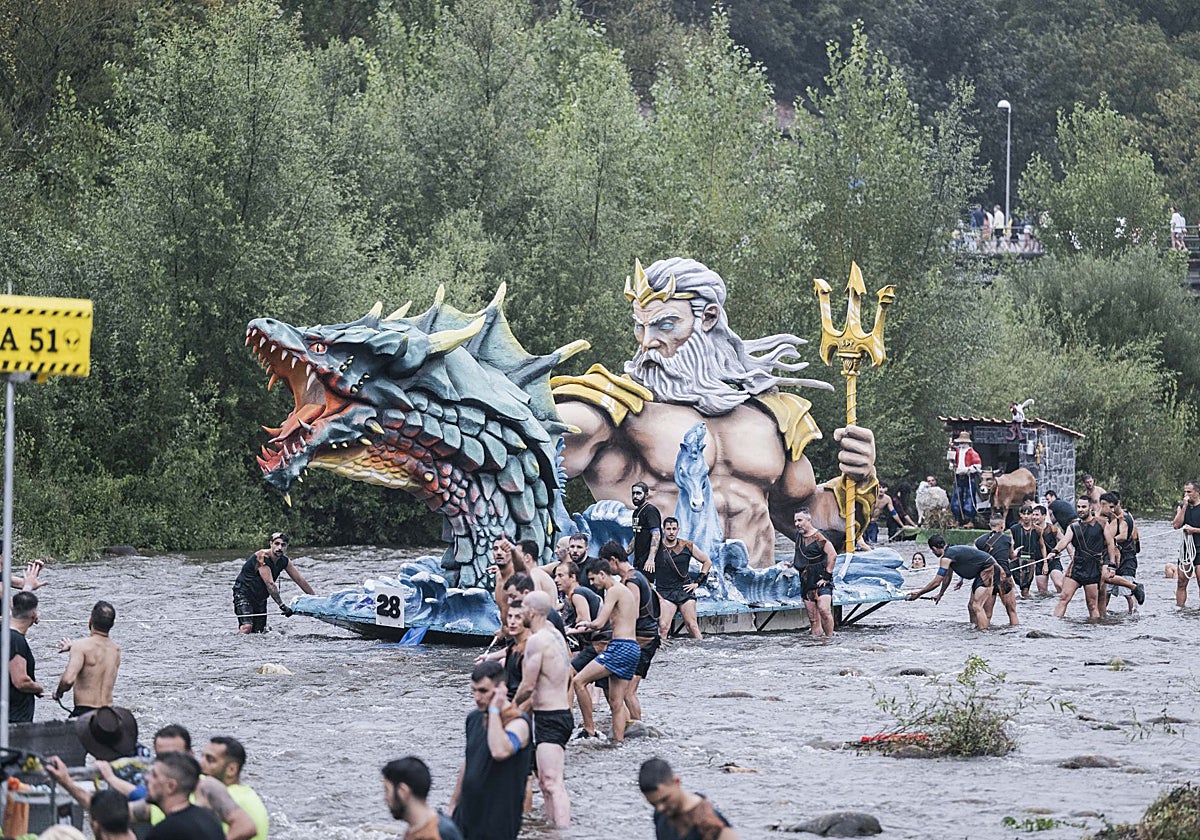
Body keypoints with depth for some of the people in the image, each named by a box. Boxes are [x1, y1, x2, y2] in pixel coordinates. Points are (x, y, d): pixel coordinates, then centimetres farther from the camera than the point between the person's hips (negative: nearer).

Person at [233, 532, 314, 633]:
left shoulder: (285, 561, -3)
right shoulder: (262, 557, -25)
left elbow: (300, 580, 6)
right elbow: (270, 584, -29)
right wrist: (282, 605, -31)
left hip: (260, 597, 7)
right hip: (243, 593, -7)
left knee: (259, 632, 1)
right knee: (247, 627, -27)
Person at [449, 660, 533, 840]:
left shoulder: (517, 722, -15)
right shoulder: (474, 718, 9)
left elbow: (500, 751, -37)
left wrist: (494, 710, -26)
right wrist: (453, 805, 23)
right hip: (466, 815, 7)